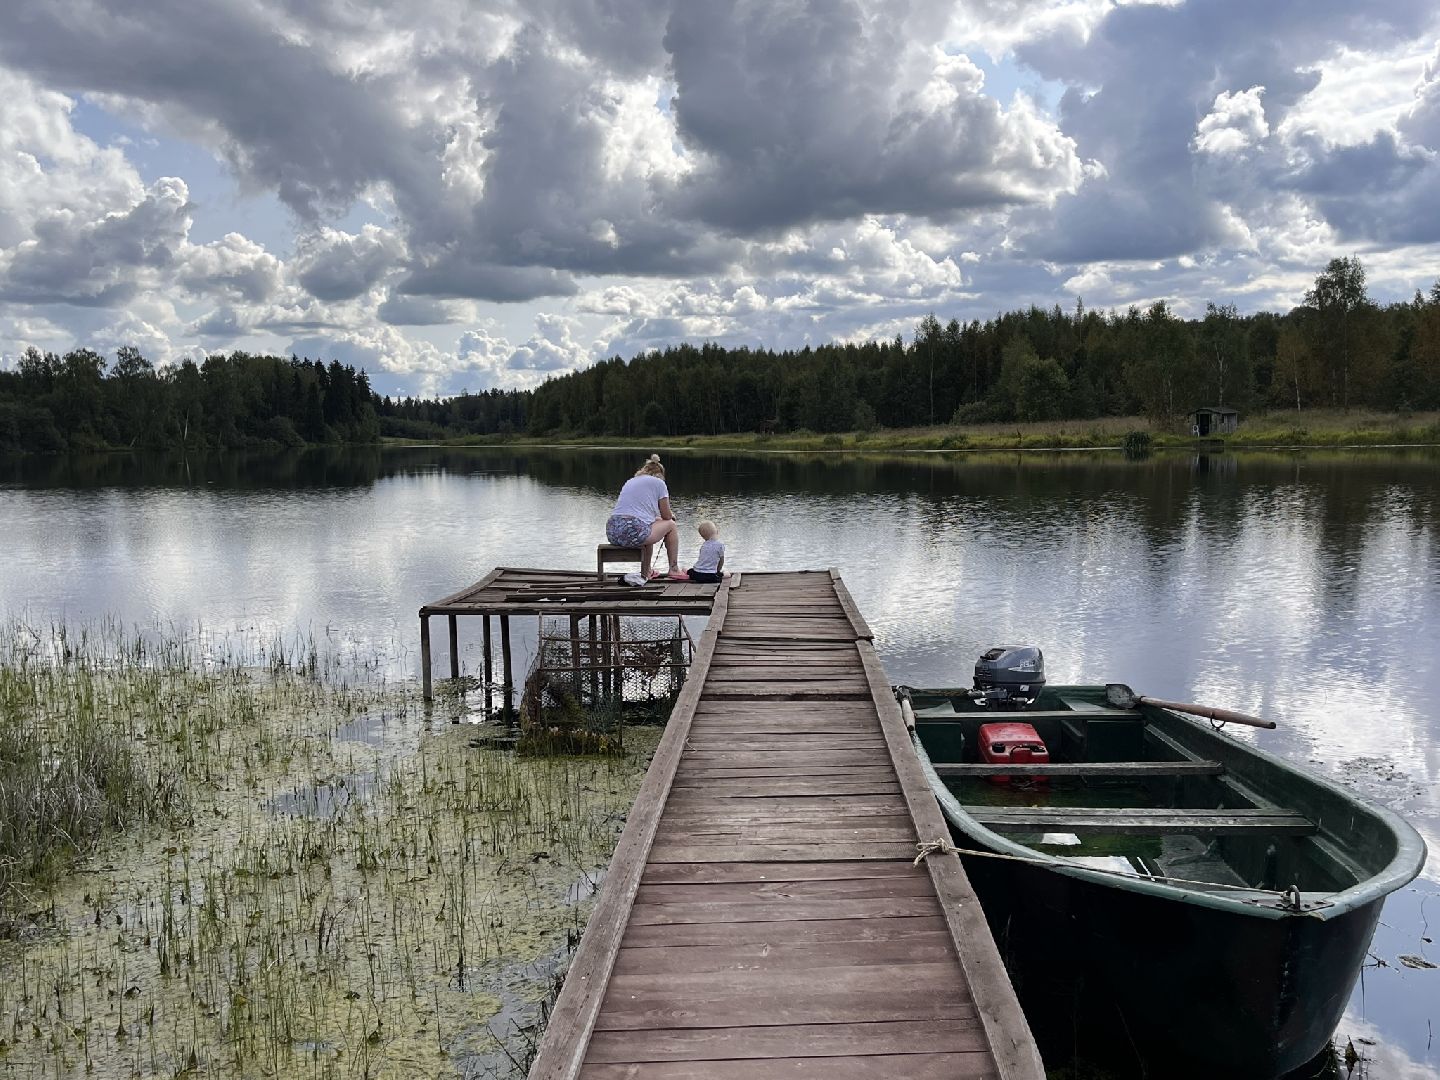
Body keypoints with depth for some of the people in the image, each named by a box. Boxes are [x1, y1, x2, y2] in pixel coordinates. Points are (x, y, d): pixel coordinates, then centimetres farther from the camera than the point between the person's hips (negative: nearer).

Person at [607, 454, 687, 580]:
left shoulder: (630, 481, 25)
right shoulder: (658, 482, 7)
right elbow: (667, 516, 11)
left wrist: (655, 517, 41)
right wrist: (671, 516, 33)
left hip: (611, 533, 7)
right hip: (633, 533, -7)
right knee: (671, 525, 19)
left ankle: (646, 571, 43)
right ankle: (674, 569, 24)